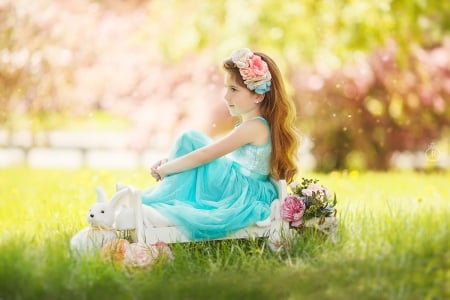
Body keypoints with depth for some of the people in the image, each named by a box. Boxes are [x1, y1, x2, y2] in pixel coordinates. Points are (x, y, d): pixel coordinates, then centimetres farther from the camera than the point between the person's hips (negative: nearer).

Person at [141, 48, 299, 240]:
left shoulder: (254, 127, -18)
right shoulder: (256, 125, 14)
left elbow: (204, 156, -20)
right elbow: (213, 156, 17)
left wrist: (164, 168, -10)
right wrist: (170, 163, 7)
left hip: (242, 198, -10)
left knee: (190, 140, -17)